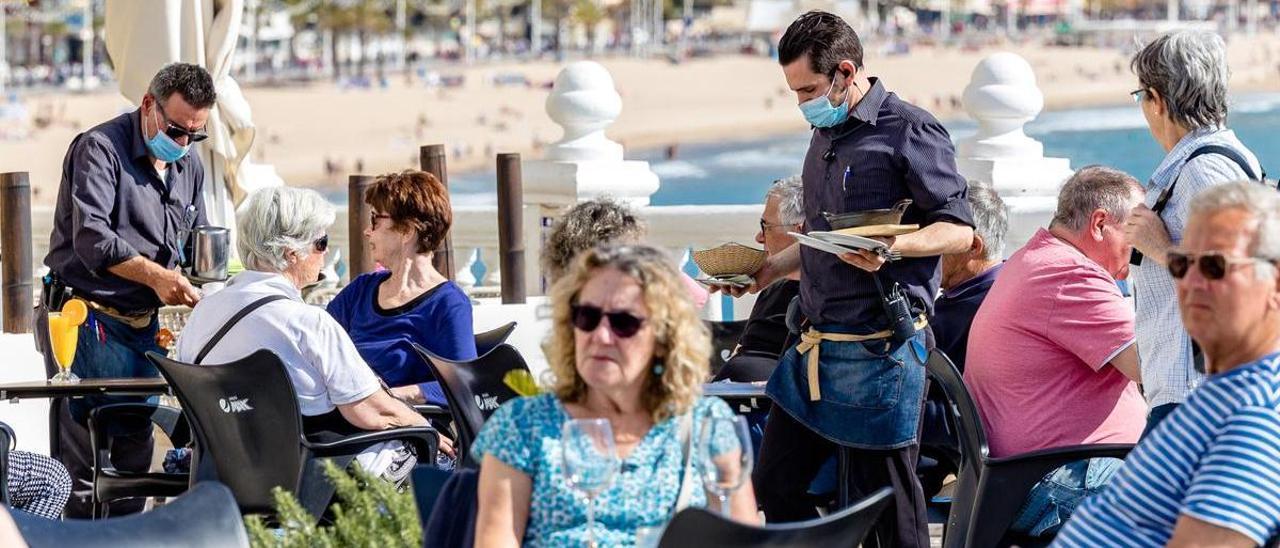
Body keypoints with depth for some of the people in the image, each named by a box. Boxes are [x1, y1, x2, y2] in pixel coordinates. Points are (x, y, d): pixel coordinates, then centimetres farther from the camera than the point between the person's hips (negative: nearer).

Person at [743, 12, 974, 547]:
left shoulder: (910, 131, -9)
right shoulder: (826, 134, 17)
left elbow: (958, 230, -12)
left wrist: (891, 247, -28)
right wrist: (771, 268, 16)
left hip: (880, 350, -9)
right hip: (816, 346, 9)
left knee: (886, 503, -3)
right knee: (774, 487, 9)